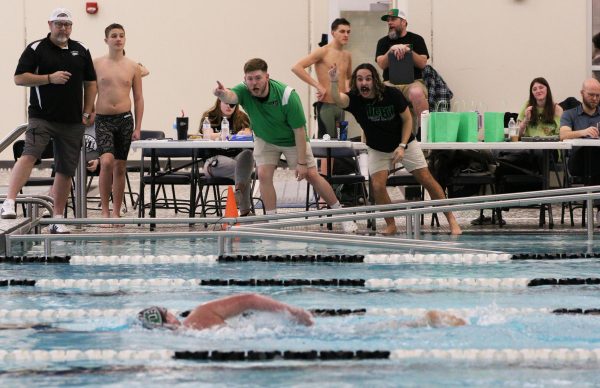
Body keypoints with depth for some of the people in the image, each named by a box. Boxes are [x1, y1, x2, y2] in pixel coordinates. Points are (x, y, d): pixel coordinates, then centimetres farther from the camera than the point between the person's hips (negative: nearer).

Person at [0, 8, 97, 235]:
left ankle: (58, 219, 12)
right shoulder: (36, 49, 0)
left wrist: (87, 112, 10)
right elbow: (19, 78, -5)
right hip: (42, 117, -4)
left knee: (66, 170, 5)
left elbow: (90, 83, 18)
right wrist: (49, 78, -15)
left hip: (72, 122, 4)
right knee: (29, 155, -24)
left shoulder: (81, 51, 12)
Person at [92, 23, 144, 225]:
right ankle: (105, 210, -11)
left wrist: (138, 127, 3)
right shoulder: (96, 64, 2)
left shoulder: (133, 67, 5)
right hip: (103, 119, -2)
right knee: (107, 161, -20)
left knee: (120, 167, 6)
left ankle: (116, 212, 14)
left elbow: (138, 99, 8)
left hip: (125, 119, 2)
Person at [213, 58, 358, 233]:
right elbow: (231, 96, -52)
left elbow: (299, 130, -27)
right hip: (265, 139, 2)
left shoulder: (287, 95, -33)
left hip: (292, 140, -2)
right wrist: (222, 94, -78)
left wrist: (302, 163, -25)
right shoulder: (245, 92, -27)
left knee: (311, 175, -2)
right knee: (264, 175, -15)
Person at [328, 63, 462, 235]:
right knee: (377, 186, -17)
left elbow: (407, 120, -11)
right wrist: (334, 83, -66)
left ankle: (451, 220, 7)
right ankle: (391, 226, 0)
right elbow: (338, 99, -45)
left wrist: (402, 146, -20)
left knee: (427, 180, -2)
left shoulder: (392, 95, -23)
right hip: (378, 149, 1)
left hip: (405, 144, -1)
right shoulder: (354, 99, -22)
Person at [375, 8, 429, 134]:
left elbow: (423, 64, 3)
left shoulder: (416, 39, 13)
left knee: (417, 93, -40)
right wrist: (392, 50, -11)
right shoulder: (383, 42, 18)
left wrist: (409, 51, -11)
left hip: (413, 81, -2)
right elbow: (381, 64, 4)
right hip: (391, 82, 2)